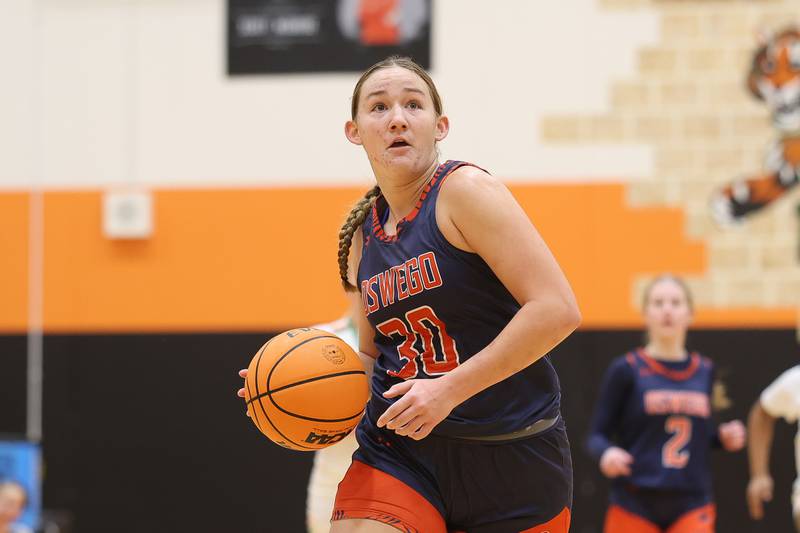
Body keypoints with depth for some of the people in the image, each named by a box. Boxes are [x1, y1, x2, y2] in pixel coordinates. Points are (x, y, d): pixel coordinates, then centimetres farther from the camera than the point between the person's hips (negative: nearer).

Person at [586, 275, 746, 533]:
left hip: (692, 504, 2)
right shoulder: (626, 370, -3)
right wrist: (606, 453, -24)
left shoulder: (704, 371, 9)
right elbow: (596, 435, -2)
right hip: (635, 503, -2)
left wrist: (723, 437, 1)